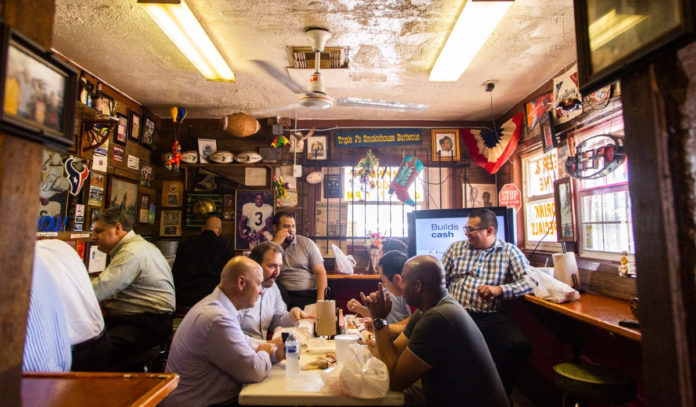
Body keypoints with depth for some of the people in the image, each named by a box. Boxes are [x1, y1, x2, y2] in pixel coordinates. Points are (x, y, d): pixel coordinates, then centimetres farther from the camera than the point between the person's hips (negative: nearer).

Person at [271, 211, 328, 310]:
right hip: (282, 294, 3)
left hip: (308, 294, -2)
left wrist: (320, 301, -13)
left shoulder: (306, 243, 7)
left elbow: (320, 272, 1)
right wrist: (276, 243, -11)